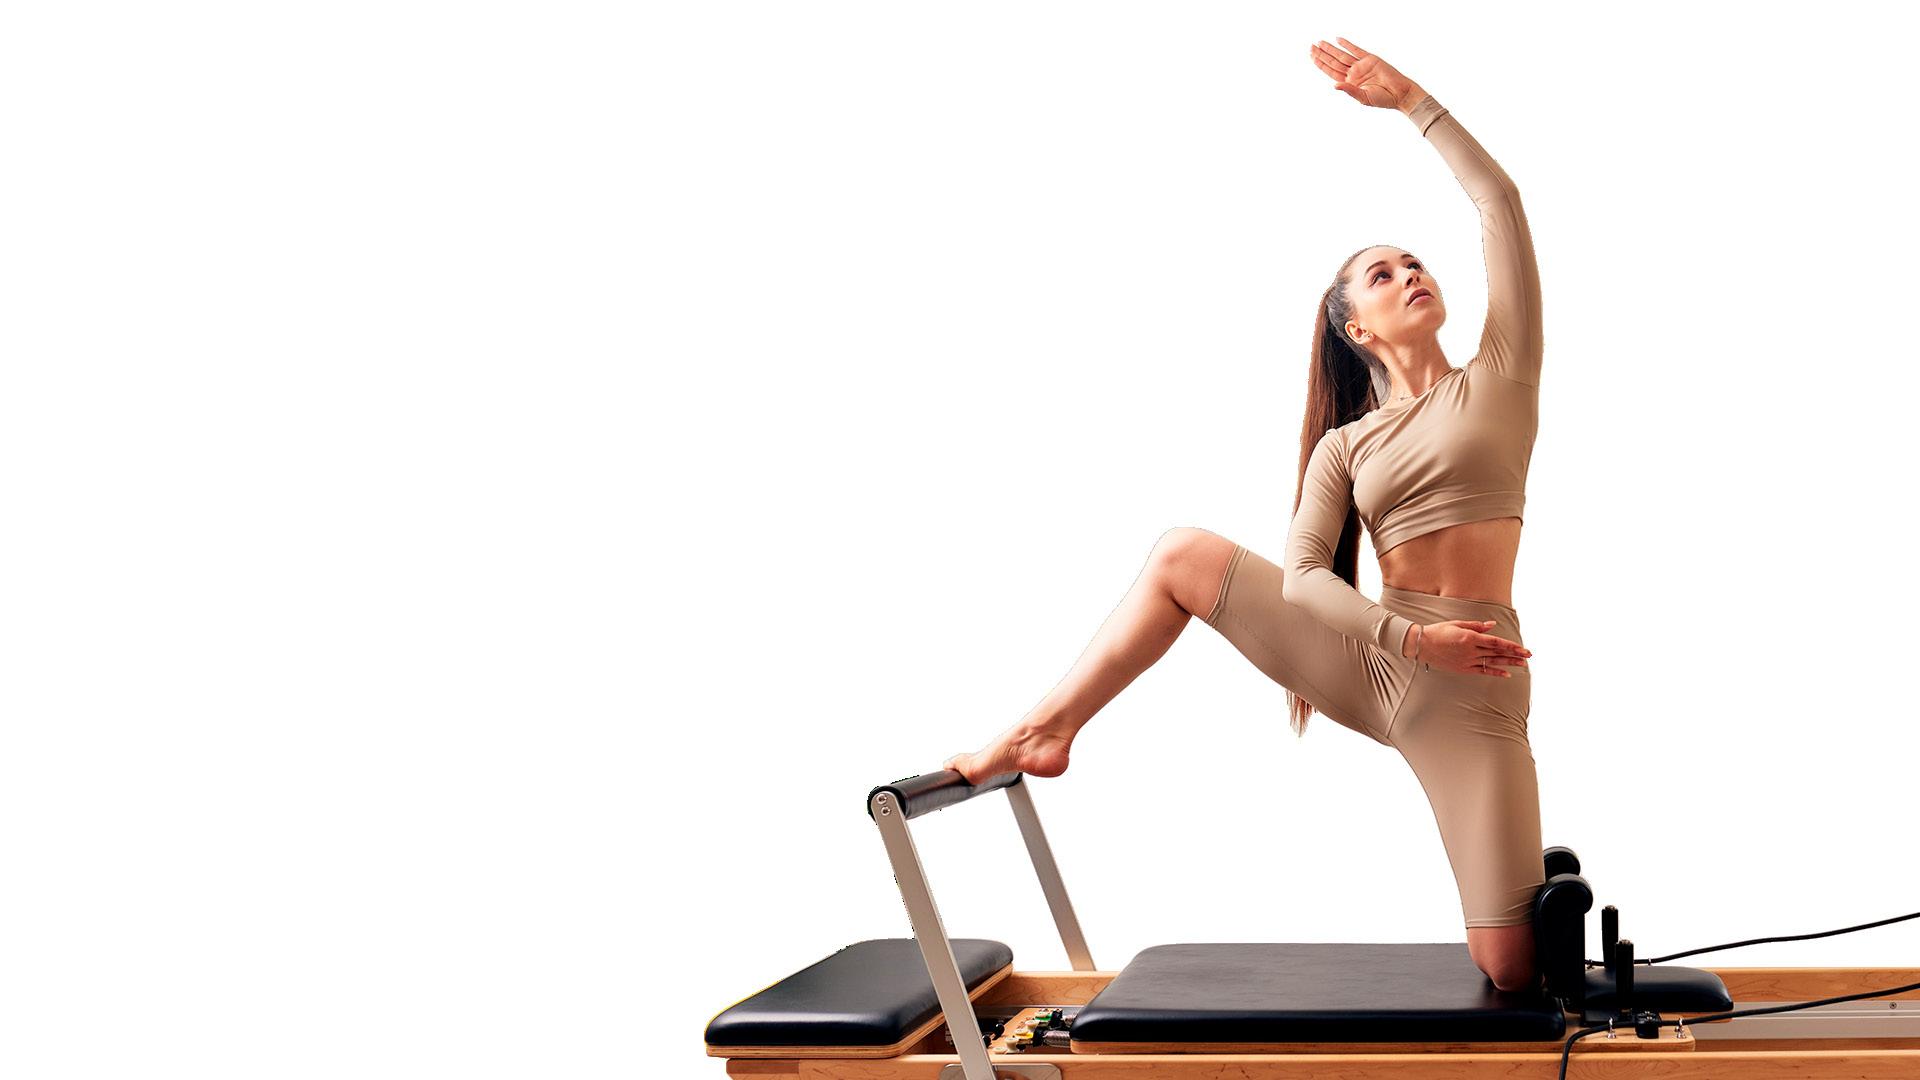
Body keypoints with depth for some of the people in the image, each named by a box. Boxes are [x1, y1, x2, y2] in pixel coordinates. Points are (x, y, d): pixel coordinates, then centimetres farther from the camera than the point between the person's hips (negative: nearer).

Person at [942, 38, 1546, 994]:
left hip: (1471, 691, -2)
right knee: (1183, 555, -7)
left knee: (1512, 973, -10)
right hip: (1368, 660, 2)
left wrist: (1407, 98, 3)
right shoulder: (1346, 446, 12)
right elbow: (1302, 573, -5)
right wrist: (1411, 636, -20)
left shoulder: (1498, 381, 8)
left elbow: (1500, 202, 1)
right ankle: (1045, 733, 0)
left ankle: (1543, 887, 26)